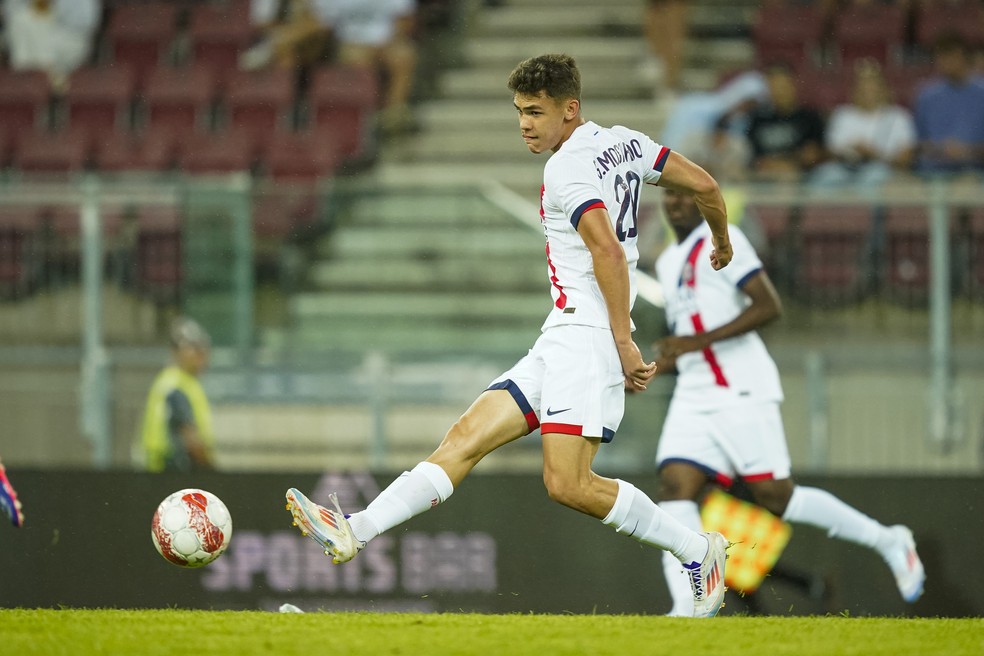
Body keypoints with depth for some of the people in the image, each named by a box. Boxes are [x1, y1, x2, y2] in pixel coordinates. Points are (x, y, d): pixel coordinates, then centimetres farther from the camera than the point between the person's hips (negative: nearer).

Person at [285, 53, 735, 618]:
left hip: (585, 334, -10)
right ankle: (355, 533, -7)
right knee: (467, 439, 0)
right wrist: (723, 242, 38)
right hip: (560, 343, 10)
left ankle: (698, 551, -3)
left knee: (569, 484, -18)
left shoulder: (567, 170, -12)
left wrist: (623, 343, -22)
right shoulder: (627, 142, 15)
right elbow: (706, 186, 19)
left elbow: (608, 250, -23)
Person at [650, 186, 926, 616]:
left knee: (776, 497, -6)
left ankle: (888, 542, 11)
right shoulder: (667, 263, 20)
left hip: (742, 392, -7)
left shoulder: (721, 240, -5)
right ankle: (688, 609, -20)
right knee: (674, 488, -12)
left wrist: (697, 341, -20)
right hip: (693, 398, 7)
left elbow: (769, 306, -15)